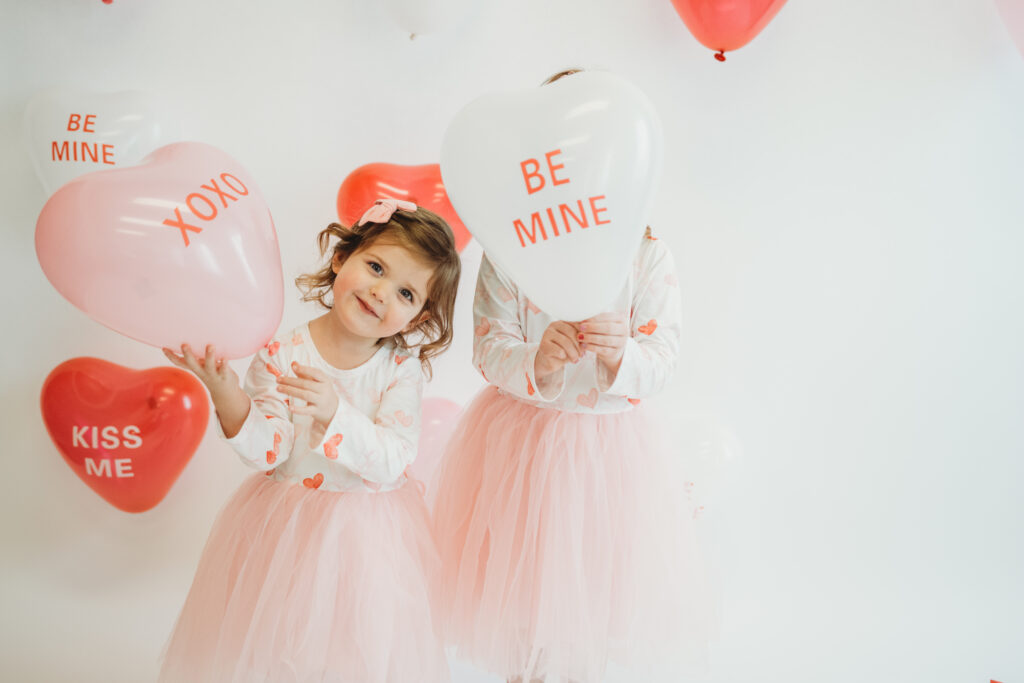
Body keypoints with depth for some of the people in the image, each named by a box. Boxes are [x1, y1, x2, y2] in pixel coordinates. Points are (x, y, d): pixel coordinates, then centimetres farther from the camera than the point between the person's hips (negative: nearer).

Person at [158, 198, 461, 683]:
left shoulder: (401, 369, -11)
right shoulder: (280, 355, -12)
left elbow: (391, 462, -20)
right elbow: (267, 453, -16)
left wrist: (333, 413, -35)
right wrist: (225, 392, -32)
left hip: (367, 535, 0)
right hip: (285, 529, 0)